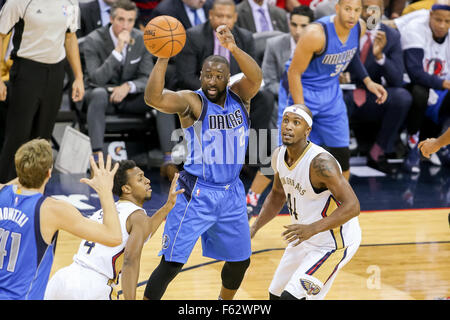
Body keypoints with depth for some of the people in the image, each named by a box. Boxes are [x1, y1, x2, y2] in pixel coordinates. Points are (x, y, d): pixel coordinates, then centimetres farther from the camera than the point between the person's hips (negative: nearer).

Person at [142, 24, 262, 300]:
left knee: (240, 260, 19)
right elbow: (154, 98, -29)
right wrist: (163, 59, -36)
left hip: (232, 192, 5)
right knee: (172, 263, -9)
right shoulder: (191, 101, -11)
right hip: (196, 193, -5)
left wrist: (234, 48, -37)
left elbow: (256, 77, -21)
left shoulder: (239, 96, 1)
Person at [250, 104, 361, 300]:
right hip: (303, 239, 9)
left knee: (291, 297, -20)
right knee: (276, 295, 18)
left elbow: (352, 206, -33)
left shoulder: (320, 162, -29)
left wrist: (312, 229, -42)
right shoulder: (279, 156, -3)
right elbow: (277, 195, 15)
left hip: (333, 244, -9)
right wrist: (254, 228, 4)